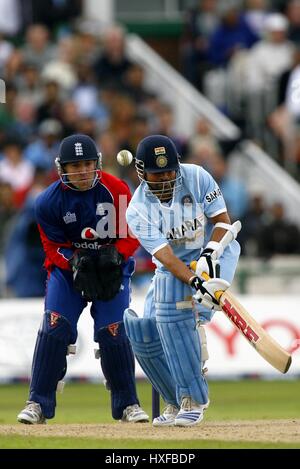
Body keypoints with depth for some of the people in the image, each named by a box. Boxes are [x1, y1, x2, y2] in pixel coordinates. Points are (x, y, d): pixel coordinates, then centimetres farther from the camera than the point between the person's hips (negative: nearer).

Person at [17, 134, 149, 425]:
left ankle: (126, 404, 6)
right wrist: (75, 262, -27)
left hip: (113, 266, 0)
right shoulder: (48, 201, -12)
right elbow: (54, 247, -7)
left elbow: (132, 234, -7)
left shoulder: (116, 190, -13)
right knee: (54, 327, -14)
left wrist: (115, 256, -26)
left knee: (113, 332, -9)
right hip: (67, 265, 0)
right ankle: (38, 403, -8)